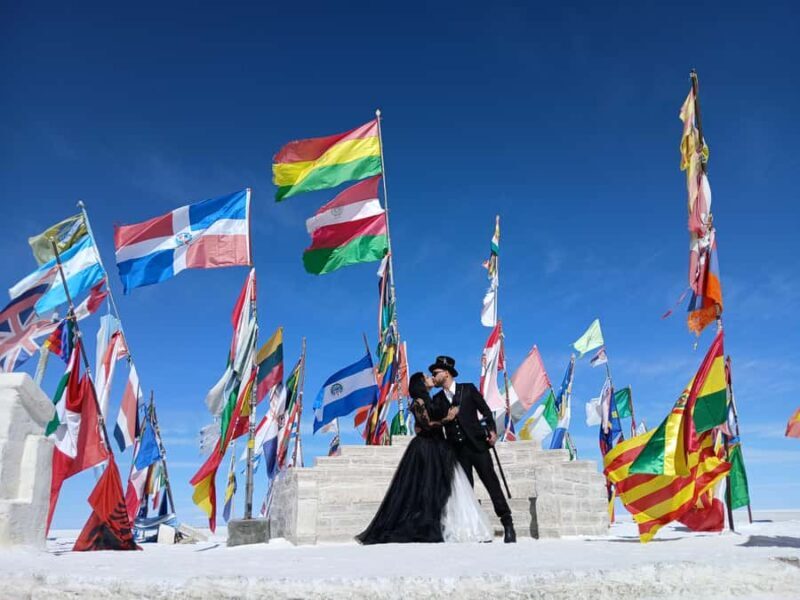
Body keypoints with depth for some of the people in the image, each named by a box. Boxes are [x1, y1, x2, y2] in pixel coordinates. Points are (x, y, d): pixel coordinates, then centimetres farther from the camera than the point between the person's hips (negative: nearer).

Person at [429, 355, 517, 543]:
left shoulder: (468, 389, 5)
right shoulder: (437, 399, 12)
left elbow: (485, 410, 3)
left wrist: (492, 430, -8)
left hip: (477, 444, -3)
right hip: (457, 450, 3)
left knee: (492, 483, -4)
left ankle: (507, 524, 1)